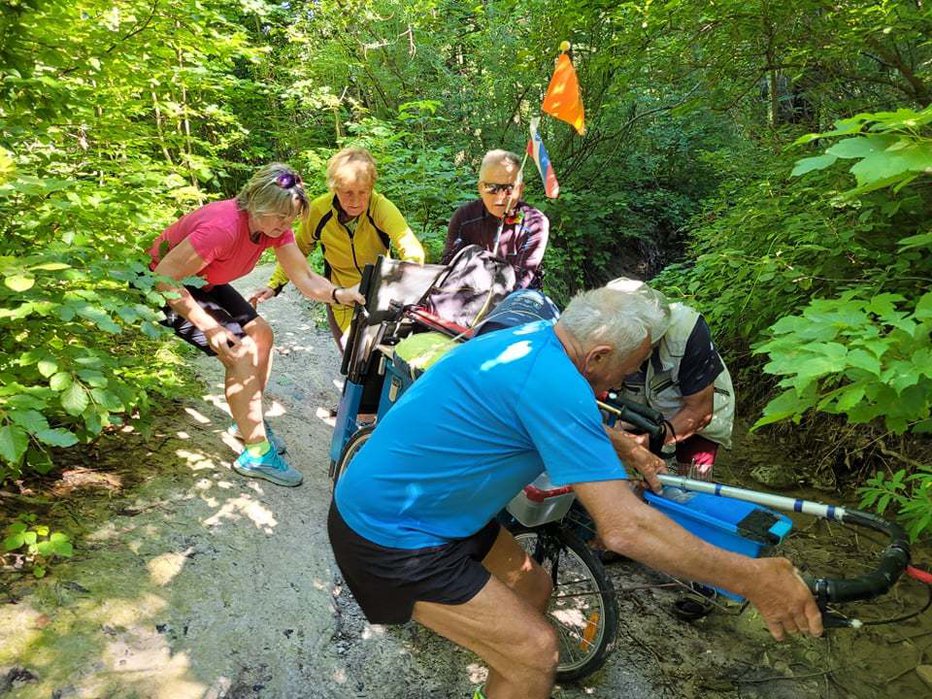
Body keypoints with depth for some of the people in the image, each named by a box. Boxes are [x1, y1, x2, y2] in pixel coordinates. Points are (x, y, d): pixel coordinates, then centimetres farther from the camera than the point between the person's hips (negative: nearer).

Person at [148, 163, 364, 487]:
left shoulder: (276, 226, -13)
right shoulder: (223, 227, -36)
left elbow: (306, 279, -16)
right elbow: (165, 279, -33)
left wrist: (340, 294, -35)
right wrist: (211, 328, -32)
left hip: (203, 283, 8)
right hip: (164, 287, -8)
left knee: (261, 334, 2)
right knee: (241, 353, -17)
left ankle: (249, 420, 21)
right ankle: (256, 454, -7)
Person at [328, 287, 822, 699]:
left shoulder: (530, 338, 0)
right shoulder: (553, 382, -29)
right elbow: (625, 529, -30)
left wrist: (625, 447, 23)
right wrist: (753, 579, -21)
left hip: (391, 500, 9)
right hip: (388, 536, -9)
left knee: (532, 590, 18)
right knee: (536, 652, -7)